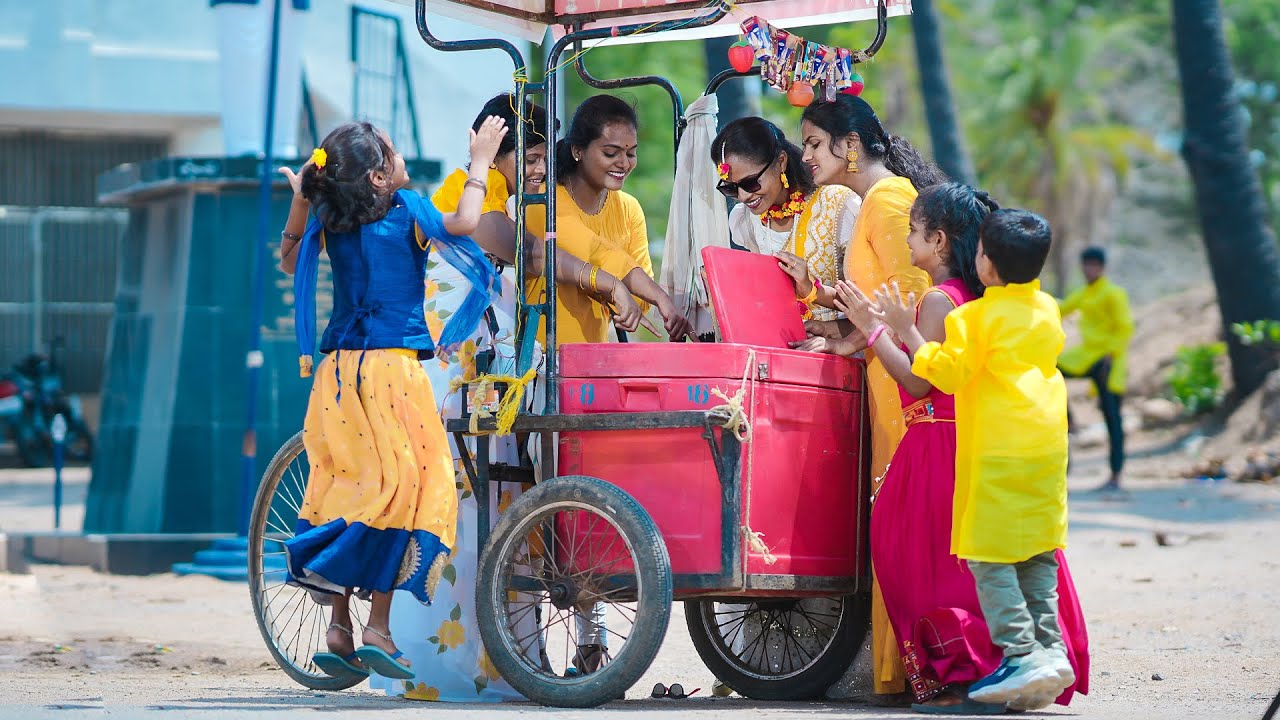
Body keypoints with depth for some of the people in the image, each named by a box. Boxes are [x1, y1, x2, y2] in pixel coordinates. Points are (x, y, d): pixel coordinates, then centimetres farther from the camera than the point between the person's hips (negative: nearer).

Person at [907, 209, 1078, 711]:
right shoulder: (1048, 311, 11)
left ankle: (1020, 654, -11)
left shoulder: (976, 316, -10)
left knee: (988, 555, -4)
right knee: (1038, 555, 12)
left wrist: (907, 331, -3)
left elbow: (947, 373, -11)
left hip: (997, 454, -7)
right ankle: (1050, 648, 7)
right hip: (1047, 446, 7)